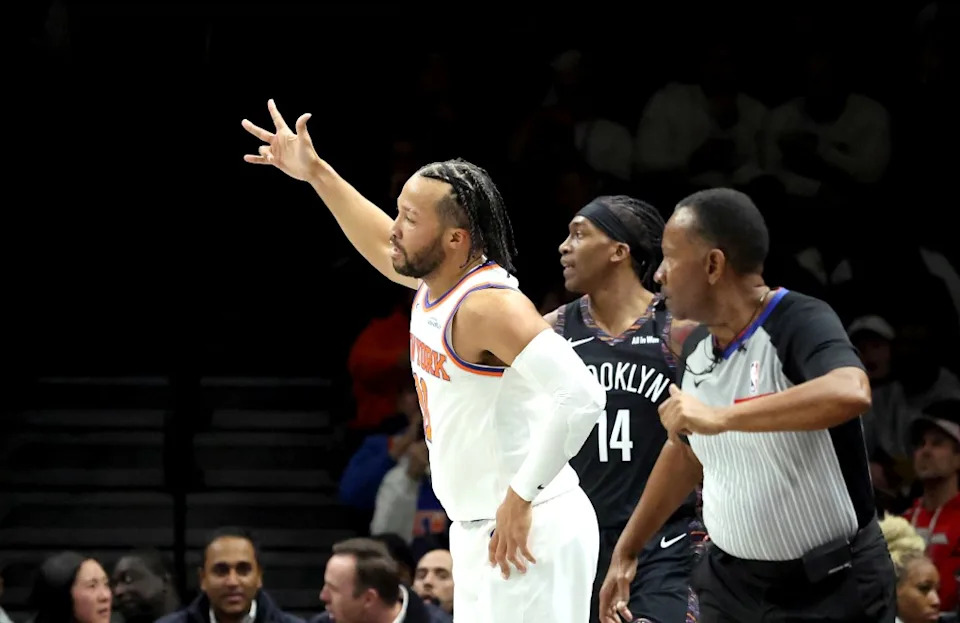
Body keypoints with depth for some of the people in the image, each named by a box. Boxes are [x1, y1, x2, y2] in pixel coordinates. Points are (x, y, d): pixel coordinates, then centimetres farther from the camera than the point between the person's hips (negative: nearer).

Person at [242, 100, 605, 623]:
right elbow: (382, 247, 31)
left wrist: (522, 495, -27)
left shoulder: (488, 305, -22)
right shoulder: (435, 280, 6)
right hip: (479, 530, 10)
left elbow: (581, 396, -32)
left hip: (530, 532, -10)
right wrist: (315, 173, 32)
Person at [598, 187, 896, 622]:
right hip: (731, 580, 7)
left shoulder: (800, 323, -20)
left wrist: (722, 417, -43)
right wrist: (626, 551, 23)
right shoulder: (696, 349, 4)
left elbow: (851, 394, -41)